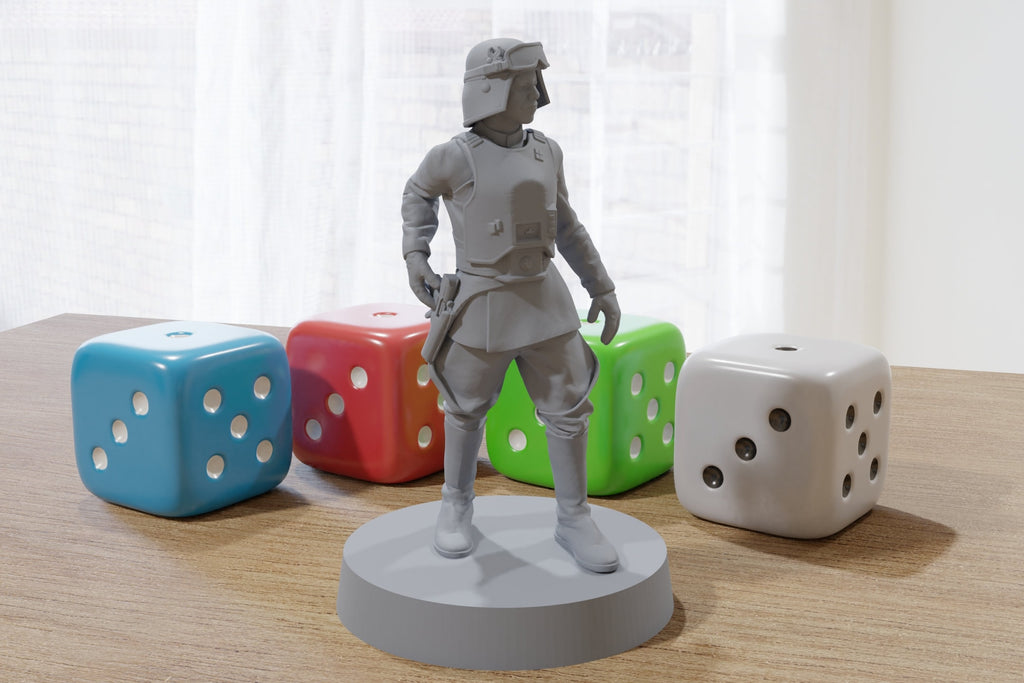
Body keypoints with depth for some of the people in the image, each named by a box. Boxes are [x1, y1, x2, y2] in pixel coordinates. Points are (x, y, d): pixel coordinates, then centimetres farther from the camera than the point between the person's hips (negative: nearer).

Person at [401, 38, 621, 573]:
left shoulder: (543, 151, 3)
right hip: (482, 309, -4)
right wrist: (414, 256, -1)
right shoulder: (455, 156, -11)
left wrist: (602, 287, 12)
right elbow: (419, 192, 9)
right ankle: (456, 504, 31)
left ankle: (573, 521, 15)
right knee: (467, 409, 11)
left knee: (567, 409, 3)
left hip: (543, 301, 4)